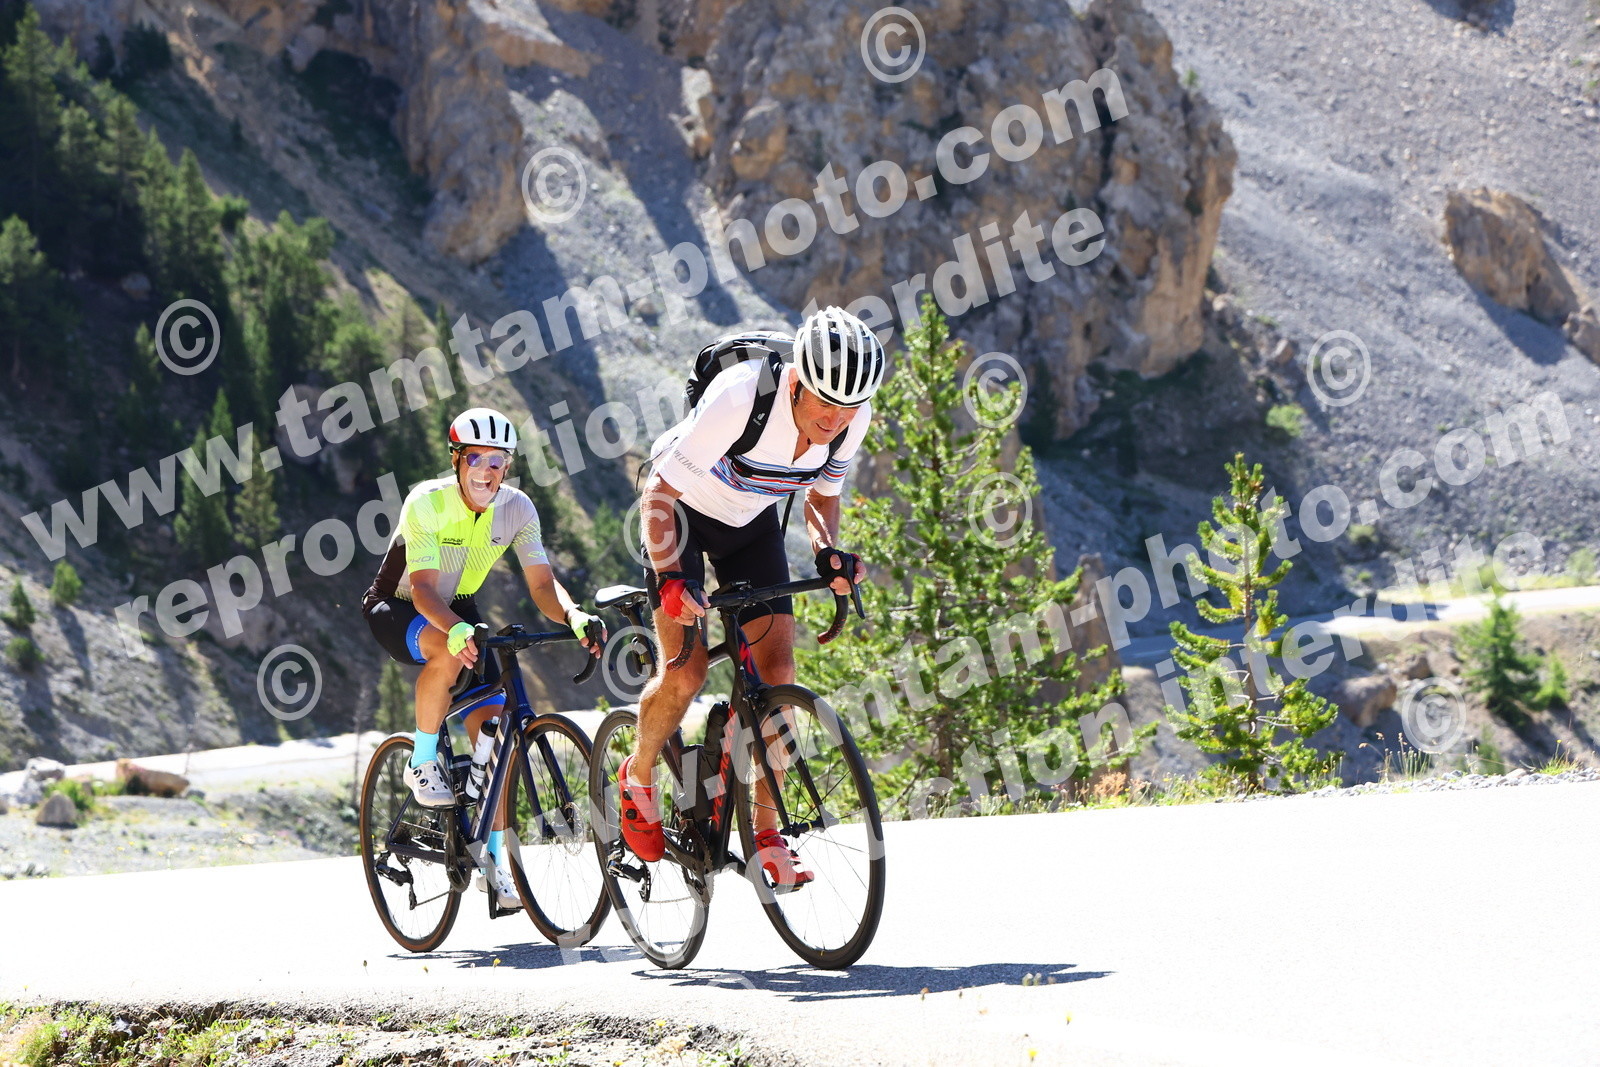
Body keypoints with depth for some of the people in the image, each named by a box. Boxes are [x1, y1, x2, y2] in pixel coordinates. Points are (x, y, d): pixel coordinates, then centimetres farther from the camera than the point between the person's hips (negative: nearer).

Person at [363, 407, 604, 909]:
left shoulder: (517, 508, -15)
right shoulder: (427, 503, -27)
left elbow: (542, 585, -18)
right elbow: (423, 588, -35)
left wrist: (574, 616, -40)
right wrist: (456, 630, -55)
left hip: (459, 609, 4)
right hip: (398, 608, -4)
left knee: (492, 724, -13)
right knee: (448, 651, -38)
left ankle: (496, 856, -6)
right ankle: (423, 762, -16)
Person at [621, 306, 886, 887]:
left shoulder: (853, 419, -21)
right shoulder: (738, 399, -38)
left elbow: (822, 494, 1)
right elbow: (659, 497, -30)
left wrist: (827, 550, -19)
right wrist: (670, 577, -43)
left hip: (751, 522, 5)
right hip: (682, 511, -5)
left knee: (777, 670, -7)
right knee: (685, 671, -14)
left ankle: (766, 836, 1)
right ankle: (637, 778, 16)